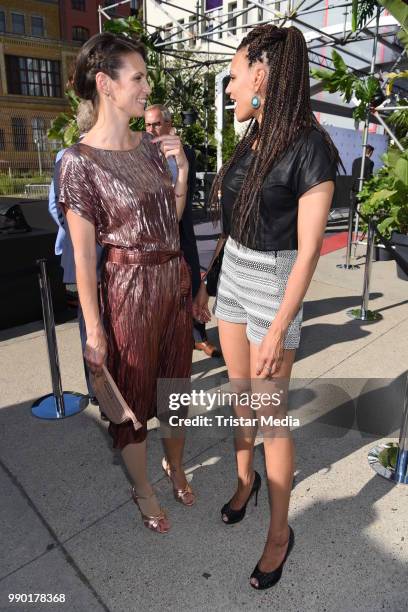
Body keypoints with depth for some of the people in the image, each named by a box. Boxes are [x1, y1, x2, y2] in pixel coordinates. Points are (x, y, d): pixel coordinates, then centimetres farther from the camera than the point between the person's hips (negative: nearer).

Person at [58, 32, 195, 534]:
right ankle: (142, 489, 38)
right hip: (130, 287, -6)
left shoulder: (151, 146, 5)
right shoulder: (79, 161, -12)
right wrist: (94, 330, -12)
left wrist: (181, 168, -2)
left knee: (175, 380, 19)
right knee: (133, 393, 12)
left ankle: (175, 464, 46)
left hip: (175, 277, 6)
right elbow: (82, 253, -13)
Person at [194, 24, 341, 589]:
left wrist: (279, 330, -21)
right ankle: (245, 479, 42)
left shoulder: (311, 148, -19)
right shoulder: (251, 140, 5)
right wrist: (205, 283, 14)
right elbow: (231, 219, 10)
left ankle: (280, 532, 24)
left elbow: (309, 249, -21)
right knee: (240, 395, 18)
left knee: (271, 416, 2)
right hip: (233, 278, 7)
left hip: (273, 288, -7)